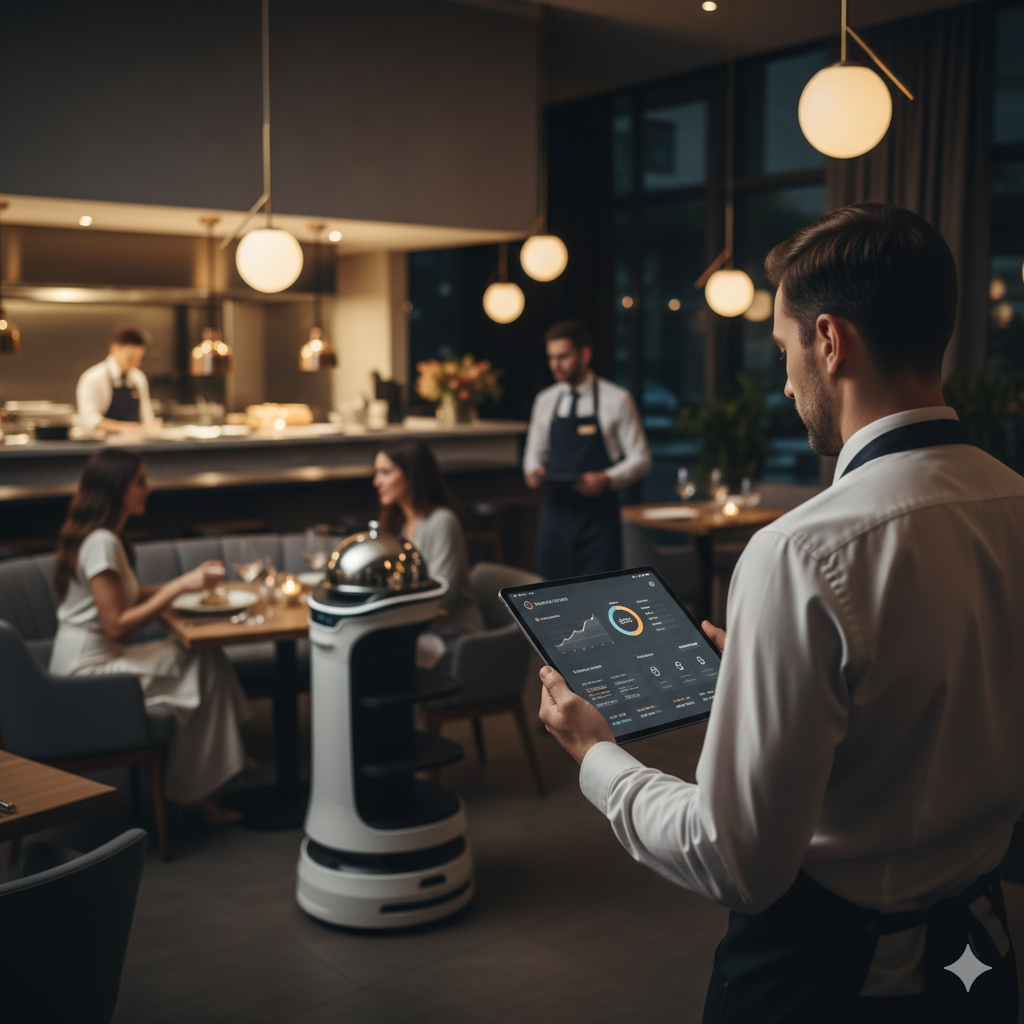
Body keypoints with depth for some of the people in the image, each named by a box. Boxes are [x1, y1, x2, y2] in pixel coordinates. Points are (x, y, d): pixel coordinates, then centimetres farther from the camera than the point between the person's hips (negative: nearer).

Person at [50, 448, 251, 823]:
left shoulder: (106, 537, 12)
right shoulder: (101, 542, -19)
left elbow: (127, 597, 16)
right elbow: (117, 625, -23)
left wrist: (188, 581, 8)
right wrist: (179, 587, -18)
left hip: (95, 659, 9)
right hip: (88, 669, -9)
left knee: (205, 658, -4)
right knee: (203, 668, -12)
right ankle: (198, 793, 0)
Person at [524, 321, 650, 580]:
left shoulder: (616, 400, -2)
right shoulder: (545, 401, 10)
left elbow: (640, 458, -1)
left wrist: (607, 479, -18)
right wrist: (532, 471, -4)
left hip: (598, 518, -4)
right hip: (556, 512, 4)